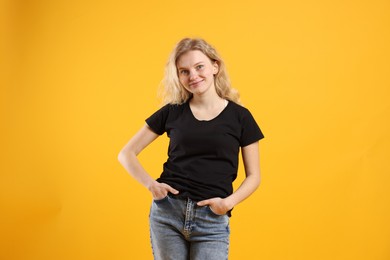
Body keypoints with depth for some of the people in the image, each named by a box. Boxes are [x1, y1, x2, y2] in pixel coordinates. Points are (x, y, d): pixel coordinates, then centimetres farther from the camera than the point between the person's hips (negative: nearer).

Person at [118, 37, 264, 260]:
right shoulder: (171, 112, 5)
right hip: (166, 213, 1)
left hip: (212, 220, -1)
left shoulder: (240, 116, 2)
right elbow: (126, 154, 8)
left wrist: (228, 202, -11)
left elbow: (253, 176, 6)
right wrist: (150, 184, -8)